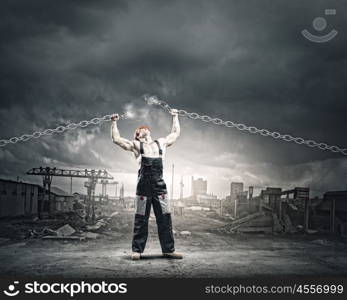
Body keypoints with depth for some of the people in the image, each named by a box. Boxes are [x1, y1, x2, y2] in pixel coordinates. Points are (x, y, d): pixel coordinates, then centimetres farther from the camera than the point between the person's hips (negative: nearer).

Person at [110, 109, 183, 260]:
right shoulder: (136, 145, 14)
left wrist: (175, 117, 40)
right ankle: (137, 250, 6)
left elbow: (176, 133, 33)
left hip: (160, 185, 2)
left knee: (165, 218, 2)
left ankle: (168, 249, 8)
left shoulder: (161, 143, 21)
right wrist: (114, 123, 17)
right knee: (141, 219, 0)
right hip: (144, 185, -2)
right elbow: (116, 139, 12)